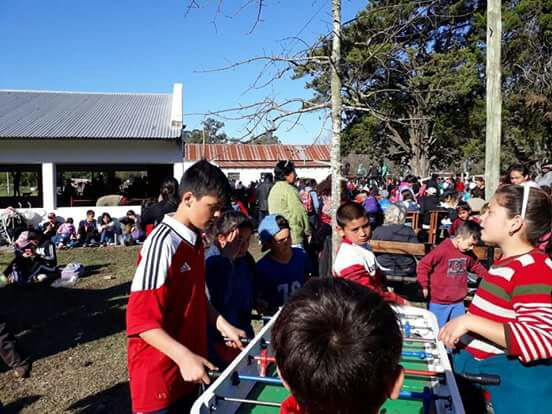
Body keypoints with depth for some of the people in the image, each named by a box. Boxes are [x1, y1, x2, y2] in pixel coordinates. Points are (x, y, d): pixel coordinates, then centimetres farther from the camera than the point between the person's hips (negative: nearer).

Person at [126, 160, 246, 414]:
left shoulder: (195, 240, 4)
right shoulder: (163, 243, -21)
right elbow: (141, 320, -22)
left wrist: (222, 324, 4)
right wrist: (184, 356, -29)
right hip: (160, 376, -8)